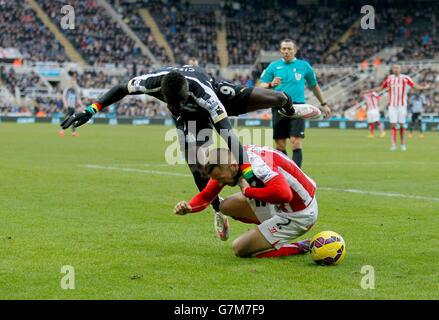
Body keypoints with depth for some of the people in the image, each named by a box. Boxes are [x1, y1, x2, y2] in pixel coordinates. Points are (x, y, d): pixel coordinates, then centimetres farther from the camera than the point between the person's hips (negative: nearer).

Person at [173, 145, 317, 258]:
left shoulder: (257, 165, -33)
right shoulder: (225, 165, -7)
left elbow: (284, 195, -48)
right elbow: (206, 195, 4)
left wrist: (248, 191, -34)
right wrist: (188, 207, -17)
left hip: (299, 215, -9)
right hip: (279, 207, 9)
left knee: (240, 249, -7)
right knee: (227, 206, 8)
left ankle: (301, 247, 0)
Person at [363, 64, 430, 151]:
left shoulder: (405, 78, 0)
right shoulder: (389, 78, 7)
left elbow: (415, 86, 1)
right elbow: (381, 88, 19)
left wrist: (424, 87, -15)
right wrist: (369, 91, 18)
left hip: (402, 105, -1)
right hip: (392, 105, 1)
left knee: (402, 125, 1)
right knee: (393, 125, -5)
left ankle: (403, 144, 14)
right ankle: (393, 145, -3)